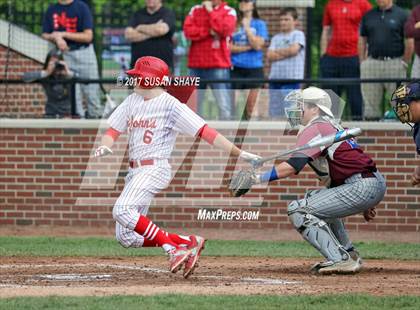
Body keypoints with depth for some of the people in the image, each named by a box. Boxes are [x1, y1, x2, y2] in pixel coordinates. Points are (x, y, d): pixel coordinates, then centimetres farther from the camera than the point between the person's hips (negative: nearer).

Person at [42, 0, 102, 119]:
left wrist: (63, 34, -13)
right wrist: (56, 38, -13)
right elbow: (45, 35, 9)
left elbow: (88, 36, -9)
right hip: (64, 55, 2)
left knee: (92, 93, -2)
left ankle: (96, 117, 5)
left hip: (84, 52, -2)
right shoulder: (51, 10, 7)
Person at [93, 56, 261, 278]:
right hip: (134, 172, 8)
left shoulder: (170, 105, -8)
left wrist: (239, 153, -20)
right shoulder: (132, 101, 13)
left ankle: (172, 248, -22)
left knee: (122, 210, -30)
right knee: (127, 237, 2)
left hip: (154, 169, -8)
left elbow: (204, 131, -14)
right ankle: (188, 243, 8)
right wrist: (105, 146, -13)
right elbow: (113, 130, 12)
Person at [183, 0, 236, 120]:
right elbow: (188, 30, -2)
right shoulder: (195, 10, 12)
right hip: (196, 65, 3)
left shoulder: (229, 12, 4)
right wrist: (209, 31, -12)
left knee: (224, 105, -10)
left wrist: (210, 11, -7)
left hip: (218, 65, -3)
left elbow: (225, 29, -14)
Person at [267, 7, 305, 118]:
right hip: (275, 78, 6)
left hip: (292, 79, -6)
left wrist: (278, 52, 2)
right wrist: (286, 53, -8)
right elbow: (270, 55, 4)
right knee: (275, 111, 7)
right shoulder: (276, 38, 16)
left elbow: (294, 50, -14)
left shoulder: (298, 34, 2)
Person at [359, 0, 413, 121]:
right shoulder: (368, 16, 12)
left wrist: (405, 63, -4)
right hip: (372, 63, 4)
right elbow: (362, 41, 14)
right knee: (371, 103, 5)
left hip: (394, 63, -3)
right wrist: (363, 63, 6)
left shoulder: (402, 15, 1)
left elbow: (409, 42, 0)